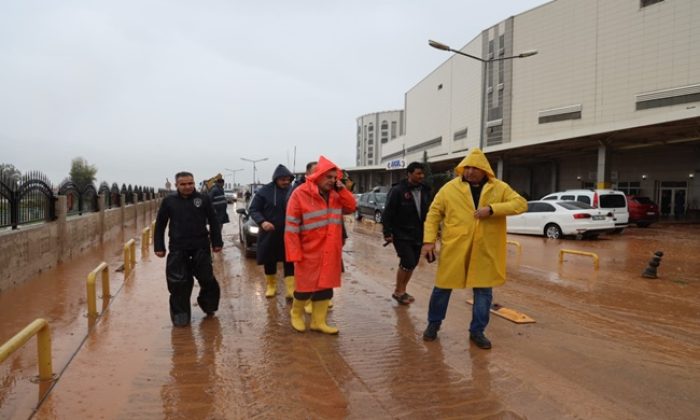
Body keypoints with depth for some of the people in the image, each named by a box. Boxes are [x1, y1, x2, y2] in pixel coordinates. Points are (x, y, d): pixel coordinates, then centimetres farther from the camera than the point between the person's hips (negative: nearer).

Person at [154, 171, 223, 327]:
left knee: (207, 279, 7)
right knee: (178, 283, 1)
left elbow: (214, 222, 5)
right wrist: (159, 247, 3)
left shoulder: (203, 199, 1)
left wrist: (217, 242, 2)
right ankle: (180, 315, 15)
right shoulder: (169, 201, 2)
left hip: (201, 247, 0)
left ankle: (208, 306, 31)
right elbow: (160, 225, 7)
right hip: (178, 249, 0)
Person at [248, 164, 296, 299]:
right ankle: (271, 286, 33)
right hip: (269, 234, 1)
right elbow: (253, 209, -3)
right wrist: (262, 222, -19)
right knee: (269, 261, 14)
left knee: (290, 262, 2)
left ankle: (291, 289, 8)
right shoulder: (265, 191, -6)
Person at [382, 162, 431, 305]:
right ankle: (398, 291, 10)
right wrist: (387, 232, -17)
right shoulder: (398, 190, -12)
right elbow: (387, 213, -13)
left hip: (417, 235, 6)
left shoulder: (425, 190, 5)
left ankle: (401, 291, 28)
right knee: (407, 262, -11)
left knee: (412, 263, 11)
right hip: (401, 235, -6)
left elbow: (429, 212, 11)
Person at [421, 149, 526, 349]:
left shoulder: (499, 188, 2)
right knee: (442, 287, 8)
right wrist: (428, 240, -7)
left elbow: (521, 203, -6)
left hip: (485, 250, 1)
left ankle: (477, 331, 26)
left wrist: (492, 209, -19)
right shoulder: (450, 188, -2)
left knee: (483, 291, 9)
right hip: (454, 248, -1)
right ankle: (433, 324, 29)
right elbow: (433, 214, 1)